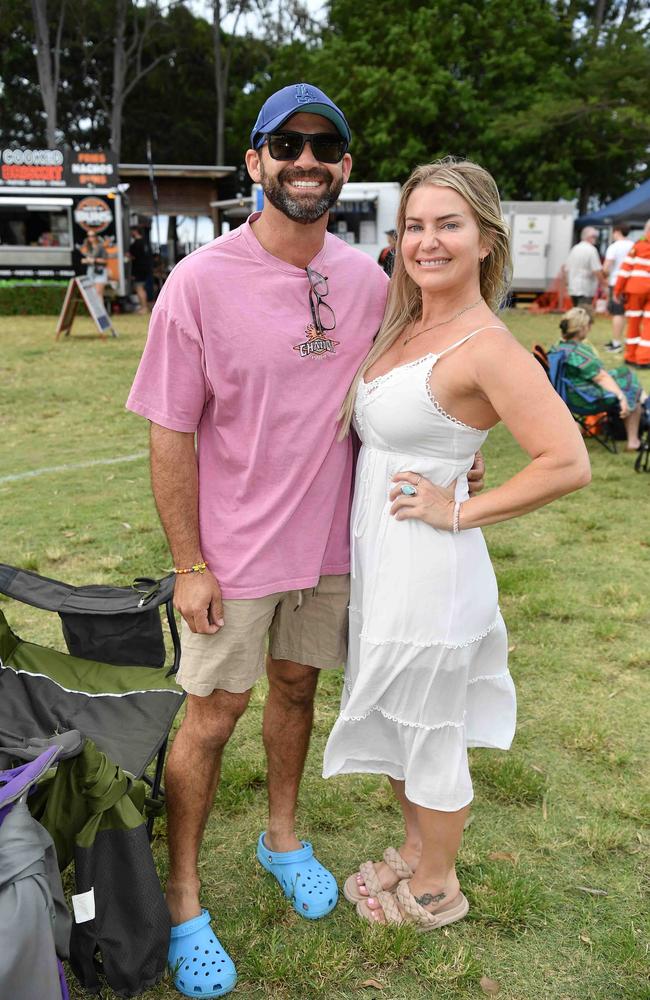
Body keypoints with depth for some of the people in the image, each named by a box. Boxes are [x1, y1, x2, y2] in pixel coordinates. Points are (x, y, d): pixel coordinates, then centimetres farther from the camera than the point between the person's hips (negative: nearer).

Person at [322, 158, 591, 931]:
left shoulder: (487, 347, -21)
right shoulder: (402, 325, 4)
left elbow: (568, 464, -26)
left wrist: (461, 511, -20)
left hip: (428, 571, -8)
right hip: (378, 560, 9)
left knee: (429, 734, 11)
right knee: (393, 719, 24)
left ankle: (434, 888, 35)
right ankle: (415, 850, 47)